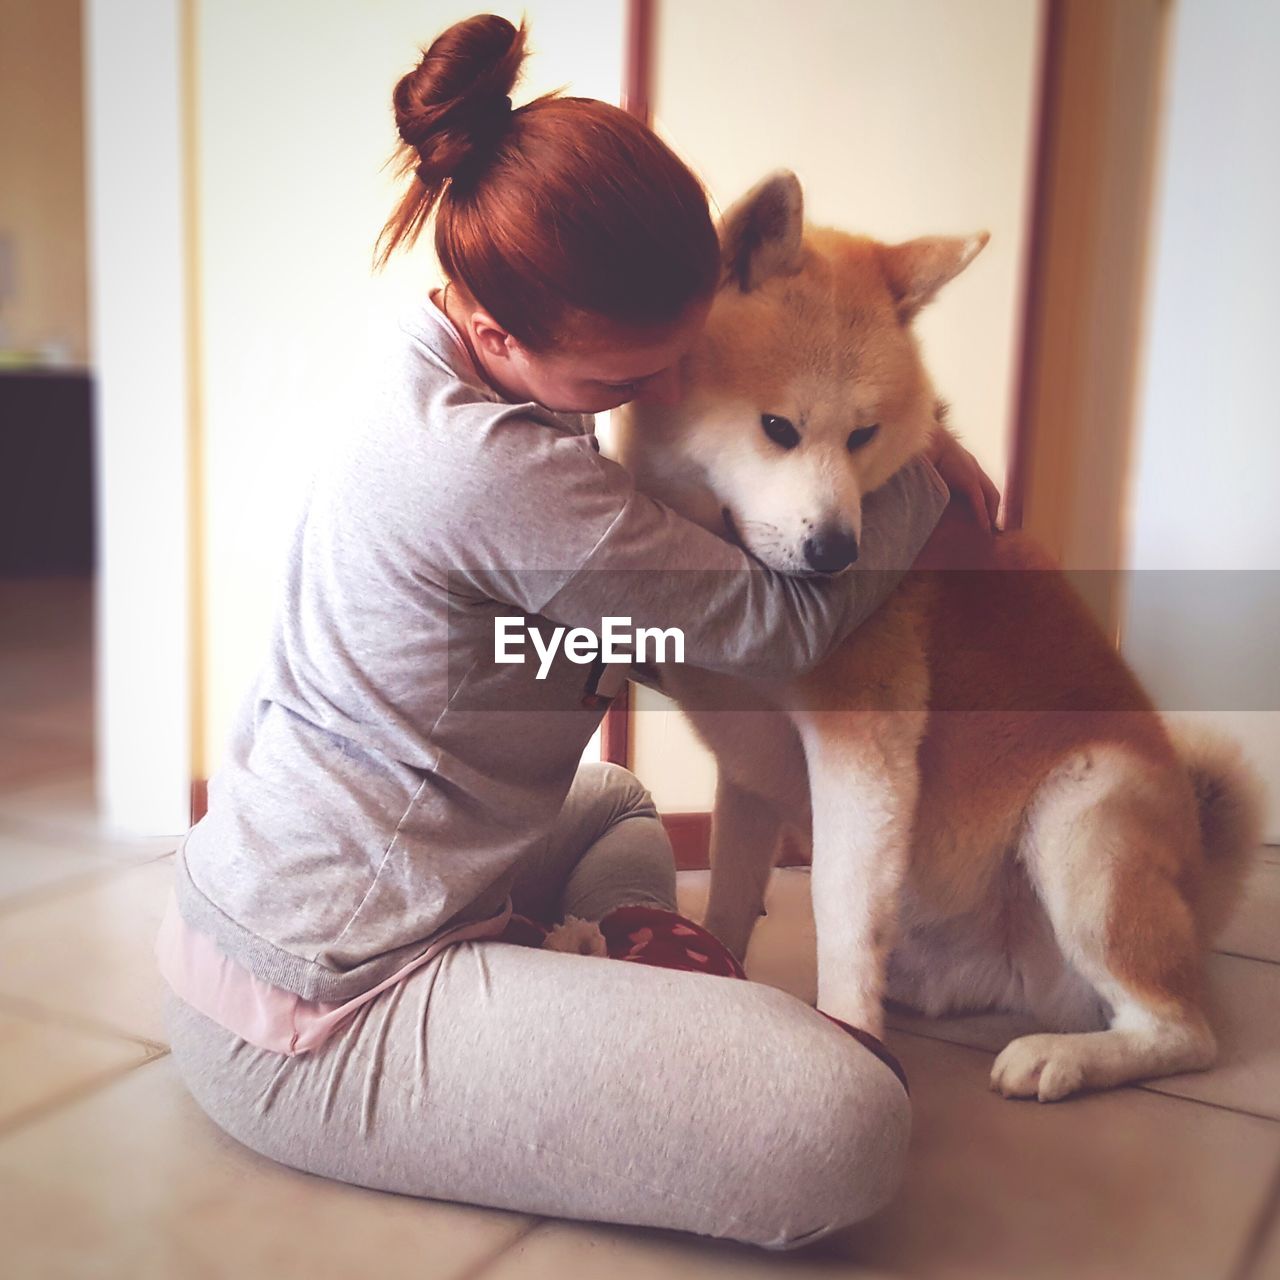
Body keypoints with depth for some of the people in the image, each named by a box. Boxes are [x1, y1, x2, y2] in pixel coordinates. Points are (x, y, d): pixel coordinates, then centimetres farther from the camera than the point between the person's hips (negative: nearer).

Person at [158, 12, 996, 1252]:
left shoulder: (430, 370, 3)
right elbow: (787, 625, -16)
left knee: (618, 803, 36)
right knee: (851, 1125, -22)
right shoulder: (493, 471, -27)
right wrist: (928, 472, 0)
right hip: (316, 1017, -10)